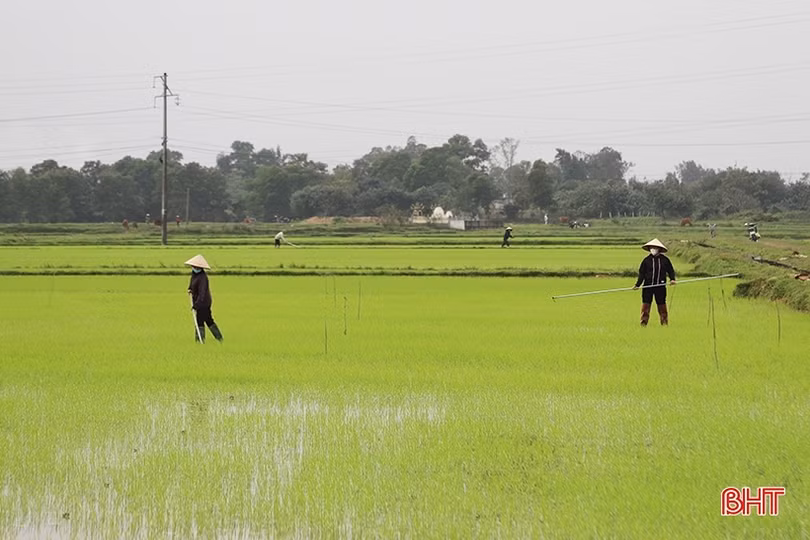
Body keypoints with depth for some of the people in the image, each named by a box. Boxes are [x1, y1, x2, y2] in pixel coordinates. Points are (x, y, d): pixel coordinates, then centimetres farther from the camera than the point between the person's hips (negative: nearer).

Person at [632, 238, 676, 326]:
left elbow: (671, 270, 11)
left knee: (662, 306, 5)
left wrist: (672, 279, -7)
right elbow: (641, 273, 6)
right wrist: (637, 285, 0)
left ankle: (665, 324, 13)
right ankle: (643, 324, 2)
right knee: (645, 306, -3)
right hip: (648, 286, 0)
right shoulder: (646, 260, 2)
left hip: (660, 287, 0)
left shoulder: (665, 259, 3)